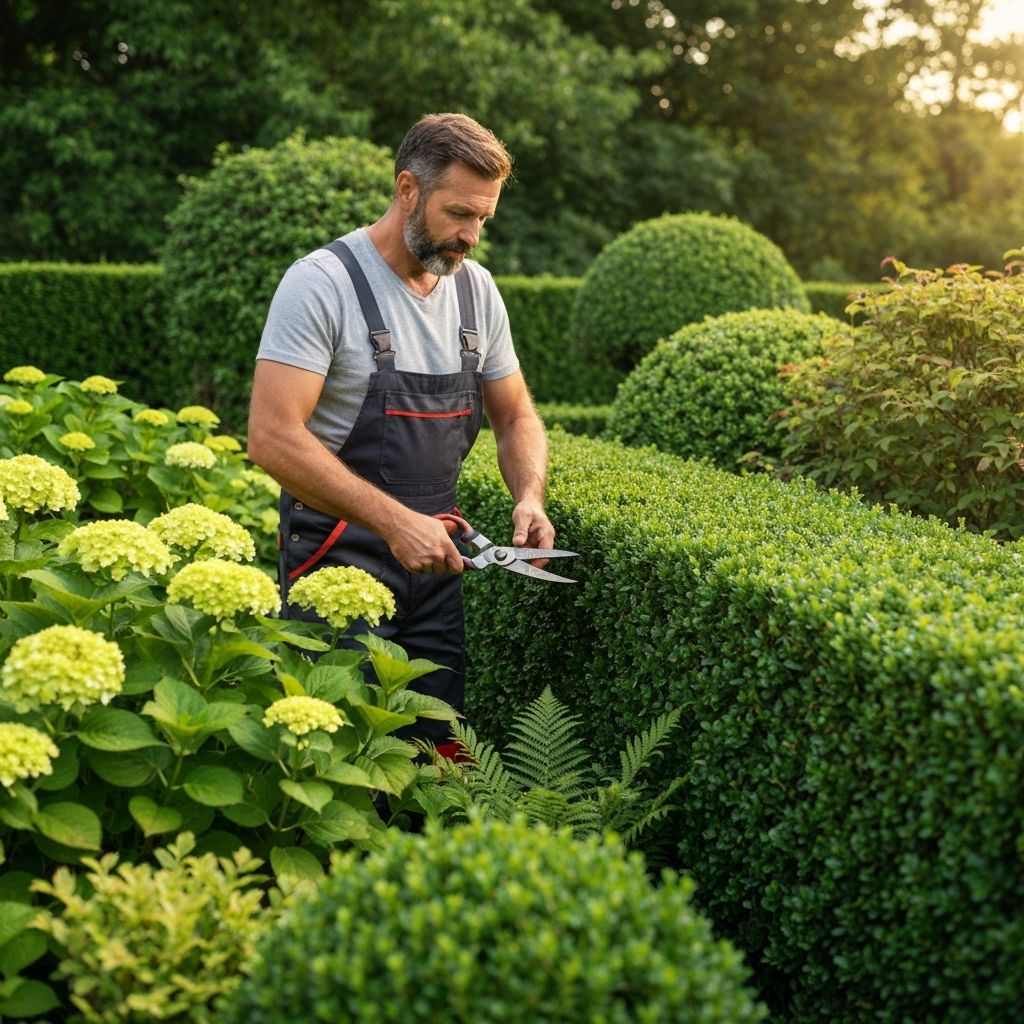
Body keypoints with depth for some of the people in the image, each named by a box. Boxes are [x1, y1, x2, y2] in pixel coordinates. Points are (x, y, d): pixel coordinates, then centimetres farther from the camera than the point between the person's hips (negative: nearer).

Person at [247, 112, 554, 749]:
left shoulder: (476, 289, 7)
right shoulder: (322, 283, -13)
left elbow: (515, 415, 16)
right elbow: (273, 438, -21)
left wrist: (529, 497, -5)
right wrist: (394, 520, -25)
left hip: (434, 553, 6)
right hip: (339, 552, -6)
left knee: (437, 742, 9)